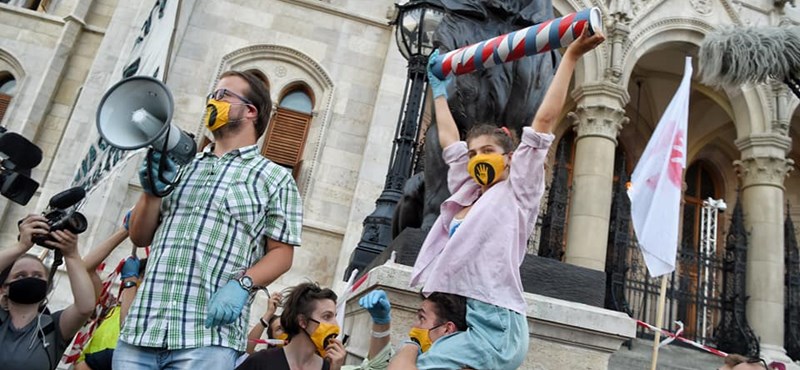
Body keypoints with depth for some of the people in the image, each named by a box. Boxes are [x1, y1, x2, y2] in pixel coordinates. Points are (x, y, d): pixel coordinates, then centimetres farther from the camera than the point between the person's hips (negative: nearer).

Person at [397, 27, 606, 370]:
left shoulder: (517, 194, 4)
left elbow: (544, 120, -1)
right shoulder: (465, 195, 20)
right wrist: (439, 88, 41)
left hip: (494, 323, -7)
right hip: (459, 320, 7)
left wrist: (570, 56, -1)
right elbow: (449, 140, 30)